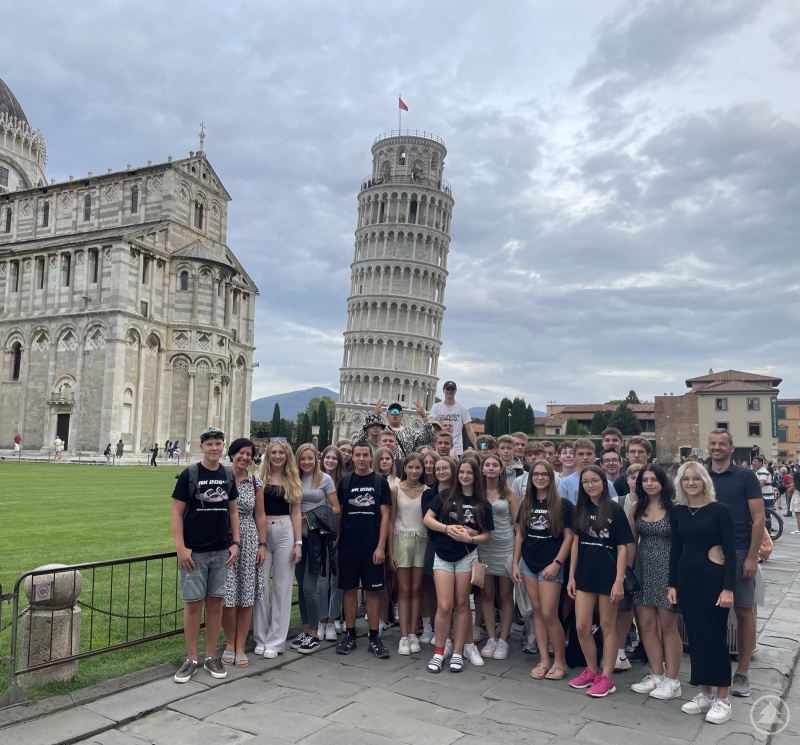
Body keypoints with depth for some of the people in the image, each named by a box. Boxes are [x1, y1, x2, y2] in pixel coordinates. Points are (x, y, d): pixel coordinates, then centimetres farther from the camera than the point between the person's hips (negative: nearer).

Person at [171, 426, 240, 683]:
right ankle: (191, 659, 14)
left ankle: (211, 657, 20)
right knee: (193, 603, 1)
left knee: (215, 603, 9)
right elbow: (177, 512, -7)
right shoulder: (188, 475, -6)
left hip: (221, 551, 3)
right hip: (194, 552, -3)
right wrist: (180, 547, -13)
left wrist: (235, 542, 5)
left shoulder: (228, 476, 5)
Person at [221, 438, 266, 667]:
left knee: (246, 596, 4)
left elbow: (260, 515, 8)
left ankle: (240, 648, 17)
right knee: (227, 596, -2)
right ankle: (230, 644, 19)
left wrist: (262, 545, 3)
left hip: (249, 542, 2)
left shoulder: (256, 483, 5)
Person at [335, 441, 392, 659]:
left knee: (373, 591, 3)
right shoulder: (345, 482, 5)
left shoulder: (380, 481, 0)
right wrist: (337, 541, 2)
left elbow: (385, 516, -1)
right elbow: (338, 513, 9)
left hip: (371, 547, -1)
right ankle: (350, 635, 18)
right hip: (348, 547, 2)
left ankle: (374, 638, 12)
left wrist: (381, 546, -8)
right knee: (349, 590, 7)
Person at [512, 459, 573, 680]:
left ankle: (560, 661, 11)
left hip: (550, 565, -5)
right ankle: (544, 659, 17)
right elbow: (520, 535, 11)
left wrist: (556, 563, -14)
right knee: (537, 611, 9)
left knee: (549, 614, -6)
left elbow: (569, 537, -8)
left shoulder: (562, 504, -7)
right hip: (528, 564, 5)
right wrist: (515, 563, 7)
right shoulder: (526, 504, 7)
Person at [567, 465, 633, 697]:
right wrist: (571, 576, 6)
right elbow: (576, 543, 9)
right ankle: (591, 670, 24)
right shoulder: (580, 509, 6)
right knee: (581, 627, 4)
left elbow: (622, 548, -8)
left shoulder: (615, 510, -7)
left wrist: (619, 581, -14)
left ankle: (606, 678, 18)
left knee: (607, 626, 8)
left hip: (608, 574, -4)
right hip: (585, 574, 4)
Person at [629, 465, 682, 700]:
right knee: (646, 624, 8)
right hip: (643, 570, 5)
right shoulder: (637, 508, 6)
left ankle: (672, 680, 14)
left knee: (668, 625, 3)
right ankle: (657, 675, 22)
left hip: (667, 570, -5)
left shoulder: (674, 508, -8)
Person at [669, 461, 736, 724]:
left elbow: (730, 551, -8)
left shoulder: (719, 510, -7)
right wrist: (672, 584, 7)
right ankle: (704, 694, 22)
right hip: (687, 579, 4)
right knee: (695, 636, 10)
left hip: (714, 579, -4)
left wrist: (728, 587, -14)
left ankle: (723, 700, 12)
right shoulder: (677, 511, 5)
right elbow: (675, 549, 9)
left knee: (715, 636, 0)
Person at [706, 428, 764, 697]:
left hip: (739, 553, -3)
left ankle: (741, 673, 14)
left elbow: (758, 519, -5)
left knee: (744, 611, 4)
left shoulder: (746, 476, -2)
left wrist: (752, 557, -11)